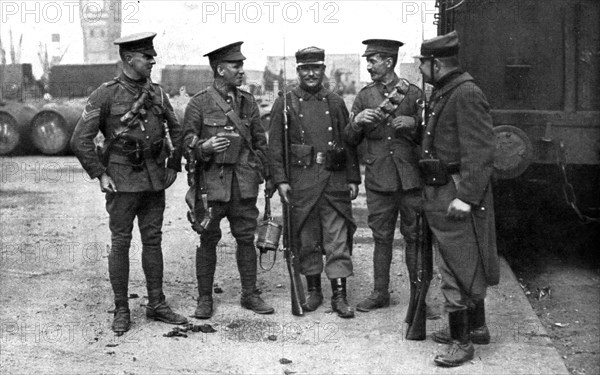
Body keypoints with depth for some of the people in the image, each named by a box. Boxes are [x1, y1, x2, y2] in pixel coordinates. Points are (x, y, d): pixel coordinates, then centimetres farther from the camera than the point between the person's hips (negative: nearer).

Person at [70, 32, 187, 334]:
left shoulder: (156, 93, 7)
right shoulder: (106, 95, -9)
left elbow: (175, 130, 19)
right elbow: (80, 140, -9)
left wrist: (173, 166, 13)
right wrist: (99, 175, -11)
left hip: (155, 181, 5)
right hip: (122, 181, -5)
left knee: (153, 241, 10)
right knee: (120, 243, 3)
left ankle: (156, 304, 19)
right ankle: (121, 310, 13)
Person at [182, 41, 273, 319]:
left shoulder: (248, 102, 11)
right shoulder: (199, 103, -2)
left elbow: (260, 141, 16)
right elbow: (186, 141, -1)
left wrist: (266, 174, 11)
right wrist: (204, 147, -21)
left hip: (245, 182, 3)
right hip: (212, 181, -3)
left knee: (246, 237, 7)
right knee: (208, 240, 3)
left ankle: (250, 294, 18)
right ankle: (205, 299, 13)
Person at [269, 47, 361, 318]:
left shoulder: (336, 103, 11)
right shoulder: (285, 104, 4)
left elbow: (349, 142, 12)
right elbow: (275, 145, 0)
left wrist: (353, 178, 6)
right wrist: (280, 179, -9)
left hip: (335, 180, 1)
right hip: (301, 181, -1)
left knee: (338, 239, -1)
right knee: (306, 239, 7)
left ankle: (339, 295, 4)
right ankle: (313, 291, 20)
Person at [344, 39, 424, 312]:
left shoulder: (412, 94, 3)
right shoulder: (364, 97, 9)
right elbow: (350, 140, 8)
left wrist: (413, 124, -13)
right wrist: (357, 122, -12)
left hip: (410, 178, -2)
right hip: (378, 179, 2)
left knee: (414, 236, 2)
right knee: (381, 238, 7)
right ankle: (380, 293, 17)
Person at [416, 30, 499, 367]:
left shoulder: (467, 94, -17)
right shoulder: (444, 93, 14)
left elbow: (480, 150, -23)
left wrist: (466, 196, -26)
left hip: (458, 196, -10)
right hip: (441, 193, 10)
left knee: (458, 267, -5)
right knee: (467, 265, 18)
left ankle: (462, 342, 2)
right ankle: (476, 327, 30)